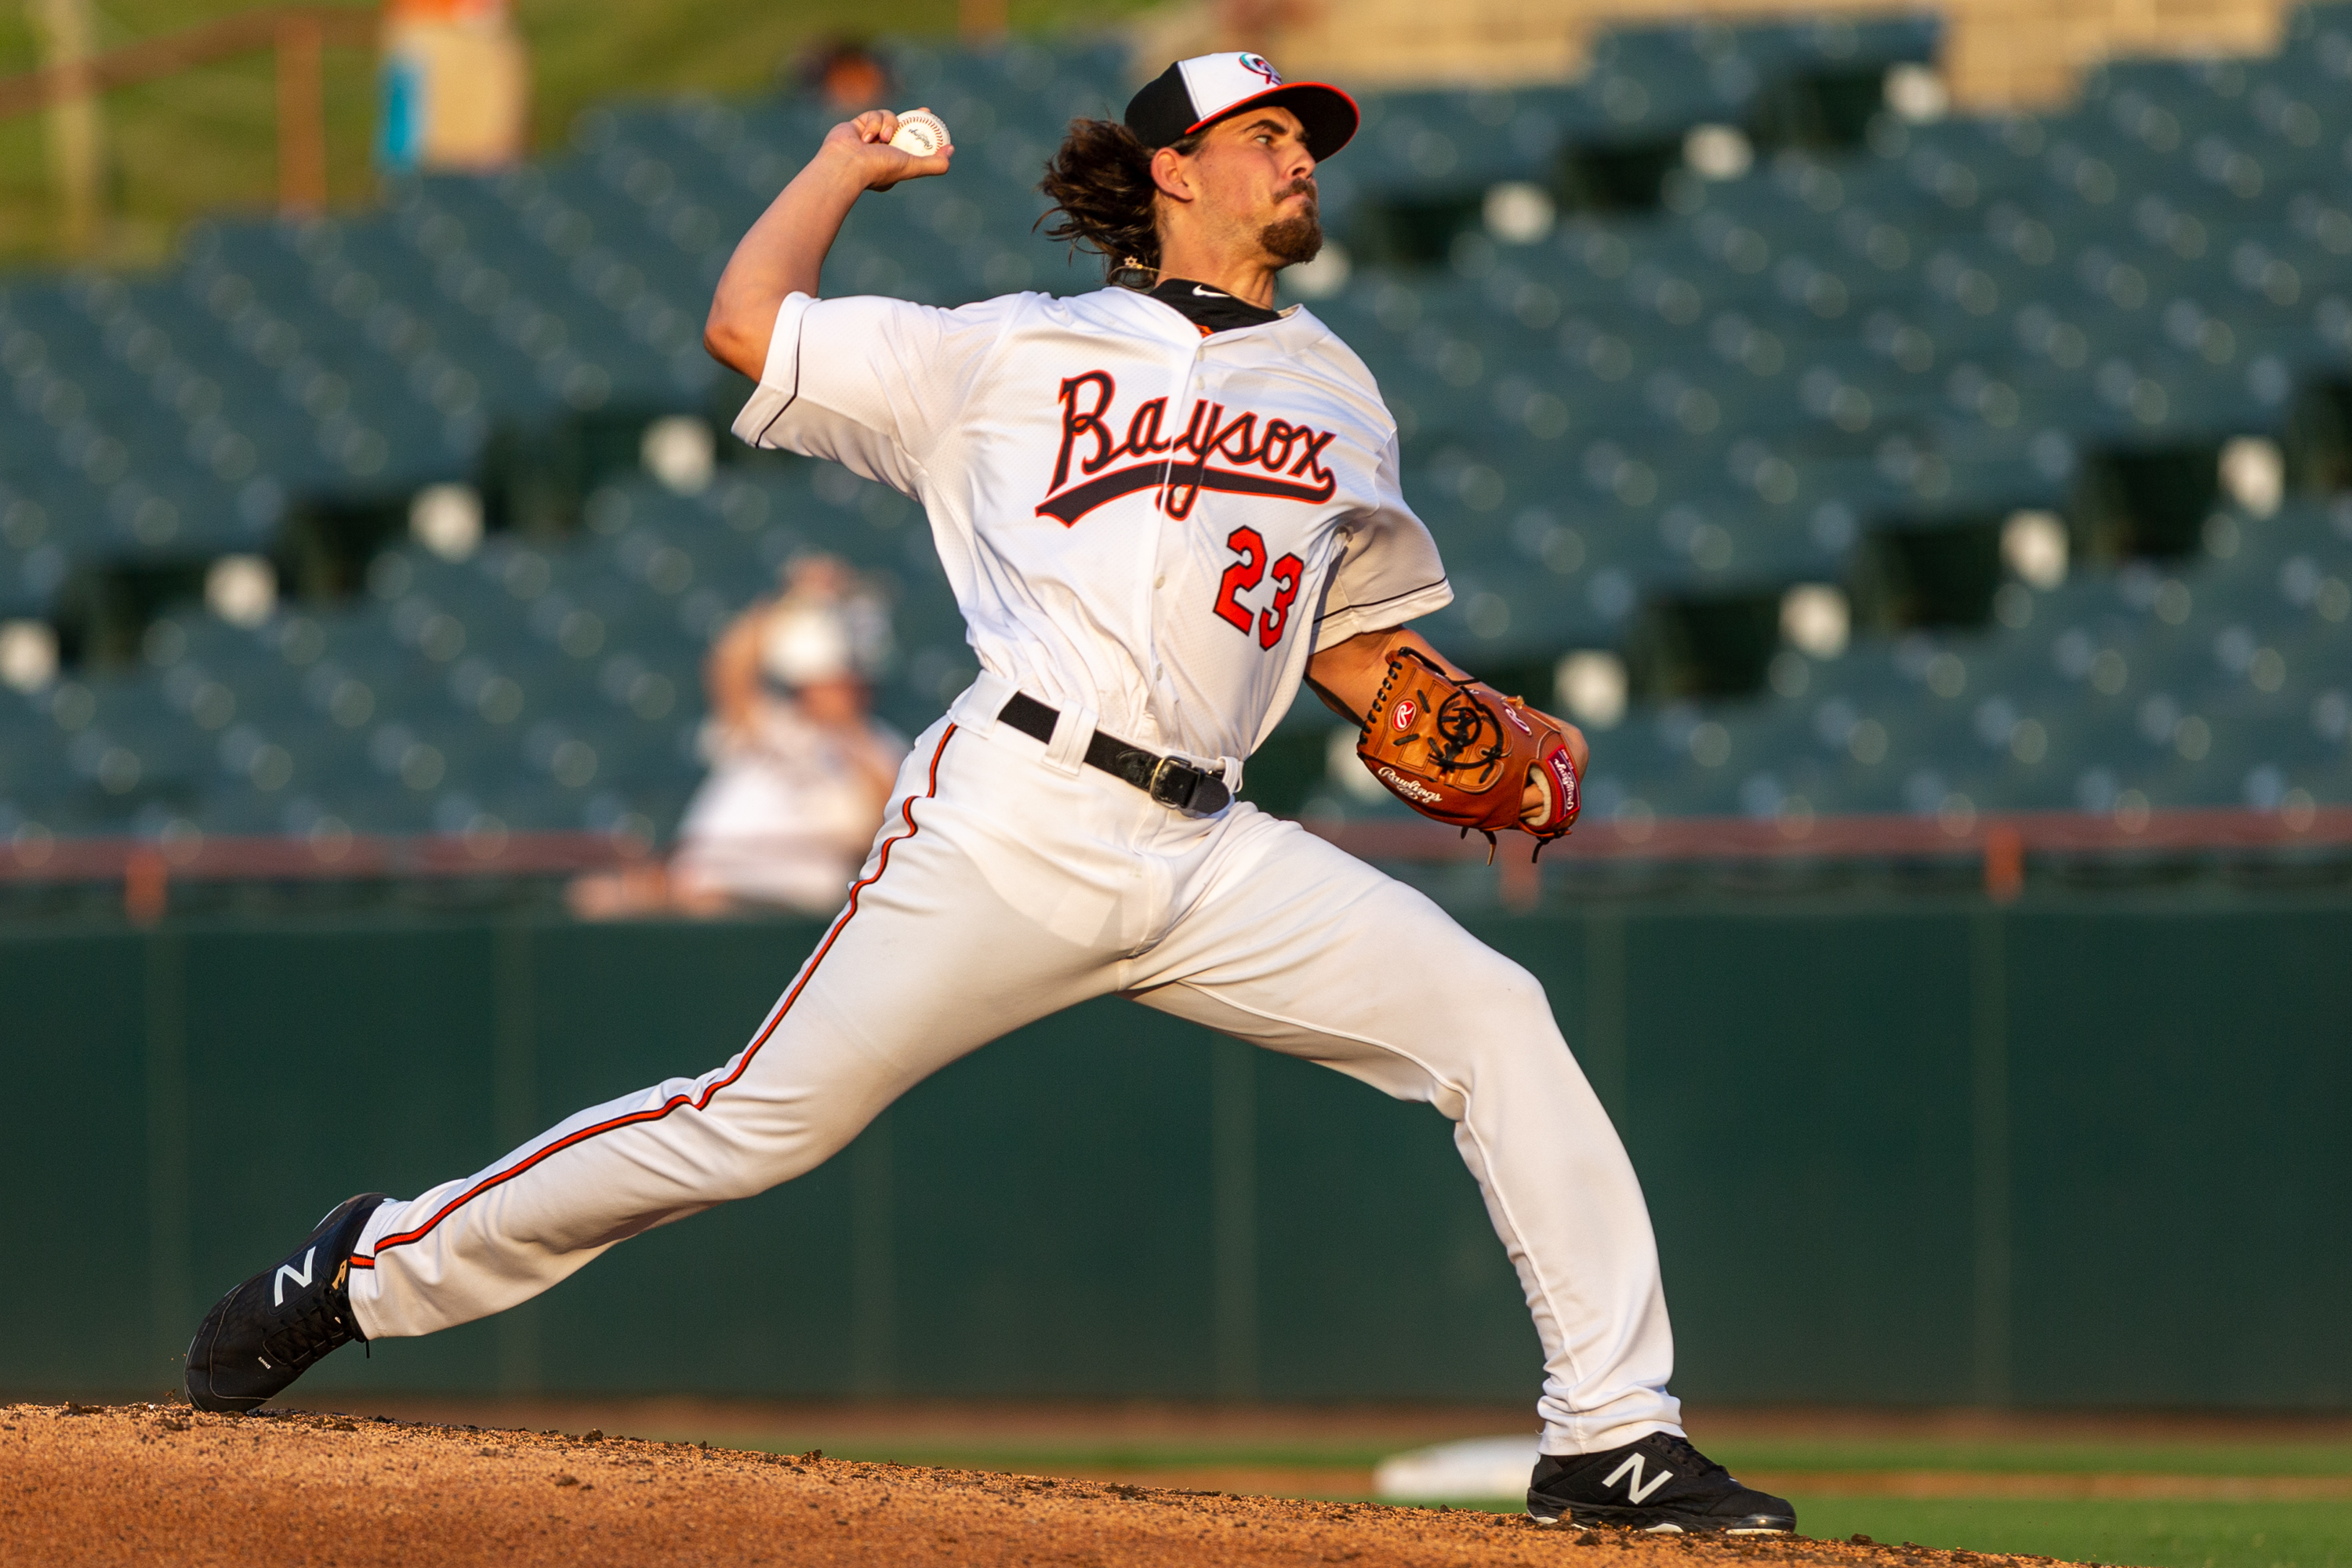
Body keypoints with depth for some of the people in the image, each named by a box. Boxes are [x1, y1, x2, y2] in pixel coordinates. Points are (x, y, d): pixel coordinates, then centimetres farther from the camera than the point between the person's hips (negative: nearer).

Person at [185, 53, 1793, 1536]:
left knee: (1492, 1021, -12)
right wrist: (846, 166, 22)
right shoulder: (1018, 352, 10)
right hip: (1015, 821, -4)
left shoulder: (1339, 395, 21)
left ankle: (1613, 1443, -10)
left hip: (1209, 859, 4)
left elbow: (1360, 650, 26)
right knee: (760, 1120, -6)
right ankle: (374, 1268, 10)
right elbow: (749, 323, 7)